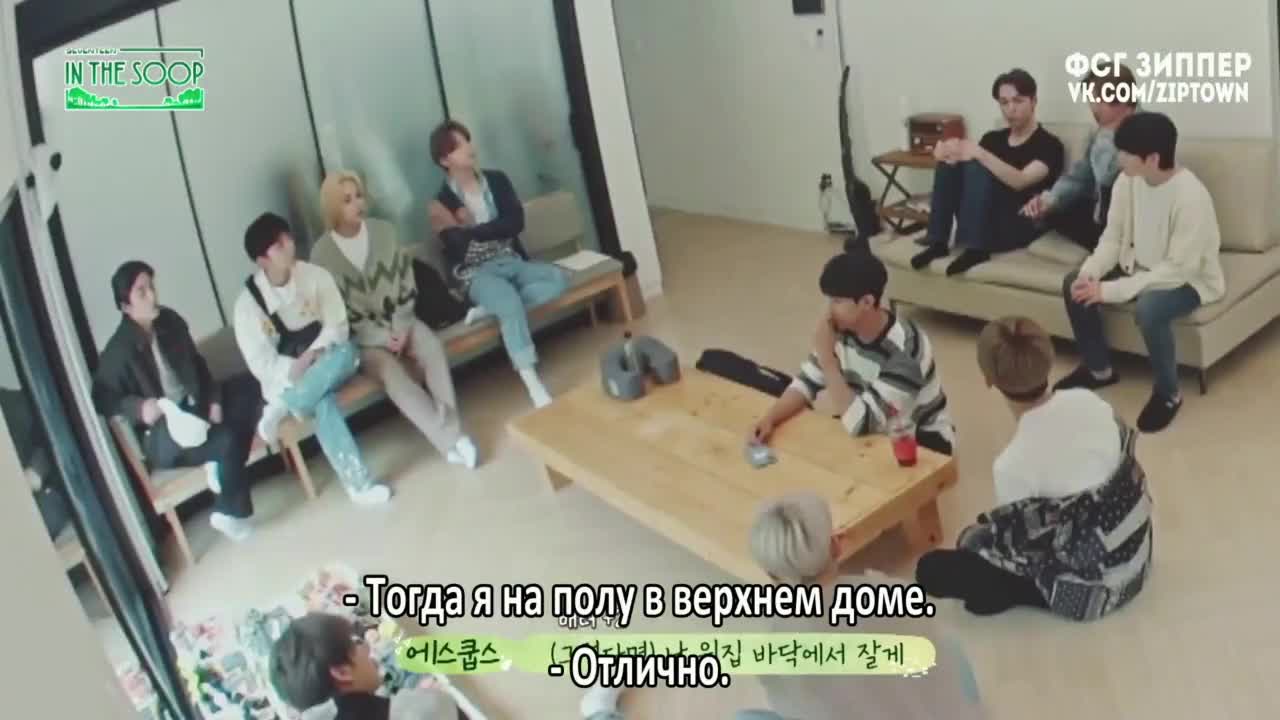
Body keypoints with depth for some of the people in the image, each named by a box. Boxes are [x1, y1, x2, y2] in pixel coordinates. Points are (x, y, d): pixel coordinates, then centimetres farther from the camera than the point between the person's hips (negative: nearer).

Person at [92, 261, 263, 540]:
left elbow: (197, 364, 11)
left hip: (194, 406, 7)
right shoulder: (118, 351, -19)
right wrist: (138, 407, -26)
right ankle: (229, 513, -7)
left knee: (249, 388, -7)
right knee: (228, 440, -27)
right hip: (161, 439, -7)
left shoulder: (170, 321, -1)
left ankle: (221, 461, -13)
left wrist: (213, 399, -2)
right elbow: (102, 399, -9)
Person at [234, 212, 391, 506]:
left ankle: (282, 407, -24)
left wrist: (314, 353, -26)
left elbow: (338, 325, -7)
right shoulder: (248, 303, -13)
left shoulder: (316, 275, -8)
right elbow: (262, 365, -13)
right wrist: (297, 368, -28)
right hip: (286, 379, -3)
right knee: (322, 401, -36)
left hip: (326, 360, 3)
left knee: (346, 351, -34)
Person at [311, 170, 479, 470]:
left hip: (399, 321, 3)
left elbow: (406, 282, 1)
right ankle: (448, 439, -34)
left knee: (432, 347, -29)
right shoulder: (323, 253, -8)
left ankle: (452, 430, -33)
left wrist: (401, 327, -12)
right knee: (390, 370, -32)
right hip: (363, 337, -2)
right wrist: (381, 337, -17)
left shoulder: (383, 230, 0)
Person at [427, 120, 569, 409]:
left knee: (559, 280, -22)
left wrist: (472, 230, -11)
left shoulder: (496, 180, 8)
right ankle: (535, 387, -40)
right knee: (510, 301, -36)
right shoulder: (443, 201, -3)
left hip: (511, 261, 5)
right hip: (476, 273, -5)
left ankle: (493, 308, -21)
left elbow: (516, 222, -5)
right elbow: (458, 244, -15)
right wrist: (494, 228, -11)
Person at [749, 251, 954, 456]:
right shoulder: (842, 329, -12)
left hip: (922, 440, -6)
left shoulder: (905, 348, -33)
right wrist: (769, 419, -20)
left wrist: (826, 356, -35)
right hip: (878, 430, 6)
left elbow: (861, 424, -36)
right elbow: (807, 381, -2)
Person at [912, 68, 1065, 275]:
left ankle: (976, 249, -28)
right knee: (949, 163, -12)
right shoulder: (993, 138, 17)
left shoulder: (1049, 144, -2)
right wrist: (949, 154, -20)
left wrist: (979, 154, -32)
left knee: (977, 167, -25)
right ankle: (938, 243, -16)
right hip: (979, 224, 6)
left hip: (1022, 227, -6)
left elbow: (1020, 181, -20)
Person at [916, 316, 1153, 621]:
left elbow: (1018, 551, -17)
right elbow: (1130, 467, 5)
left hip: (1088, 589, -6)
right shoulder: (1088, 400, -13)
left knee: (931, 568, -4)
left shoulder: (1012, 464, -30)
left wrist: (971, 535, 3)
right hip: (1137, 552, 7)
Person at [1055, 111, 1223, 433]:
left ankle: (1168, 393, -10)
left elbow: (1177, 270, -30)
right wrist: (1089, 272, -20)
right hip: (1141, 268, 7)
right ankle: (1099, 369, 13)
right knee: (1074, 285, -7)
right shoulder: (1127, 181, -10)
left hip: (1189, 279, -7)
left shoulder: (1191, 197, -30)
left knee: (1149, 308, -36)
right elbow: (1112, 237, 0)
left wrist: (1110, 290, -31)